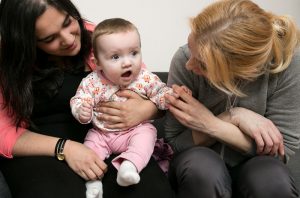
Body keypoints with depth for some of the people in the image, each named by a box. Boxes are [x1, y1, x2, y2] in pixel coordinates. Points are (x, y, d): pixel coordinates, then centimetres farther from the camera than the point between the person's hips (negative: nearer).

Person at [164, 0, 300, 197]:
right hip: (199, 161, -1)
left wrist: (212, 125, -27)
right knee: (202, 168, -35)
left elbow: (283, 149, -15)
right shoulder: (184, 60, -21)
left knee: (272, 180, -32)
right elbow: (175, 141, -12)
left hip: (253, 164, 2)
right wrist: (234, 117, -26)